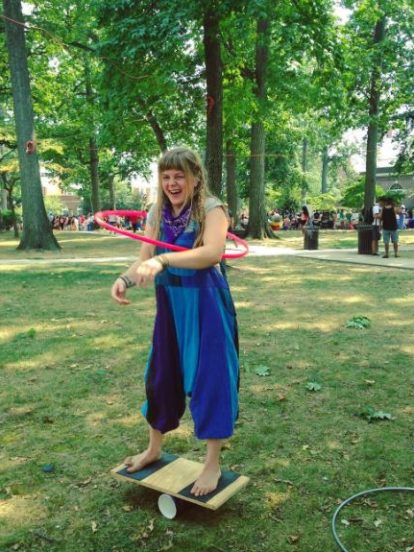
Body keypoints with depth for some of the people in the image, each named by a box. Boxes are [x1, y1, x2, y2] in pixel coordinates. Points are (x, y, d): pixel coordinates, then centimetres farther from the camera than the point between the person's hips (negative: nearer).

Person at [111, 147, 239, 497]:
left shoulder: (211, 208, -13)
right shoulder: (157, 213, 4)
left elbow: (213, 252, -32)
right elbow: (145, 260, -1)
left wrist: (162, 259, -42)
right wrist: (124, 279, -22)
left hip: (206, 304, -6)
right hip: (170, 304, 6)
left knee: (210, 377, 1)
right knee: (161, 374, 17)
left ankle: (213, 464, 19)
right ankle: (154, 448, 39)